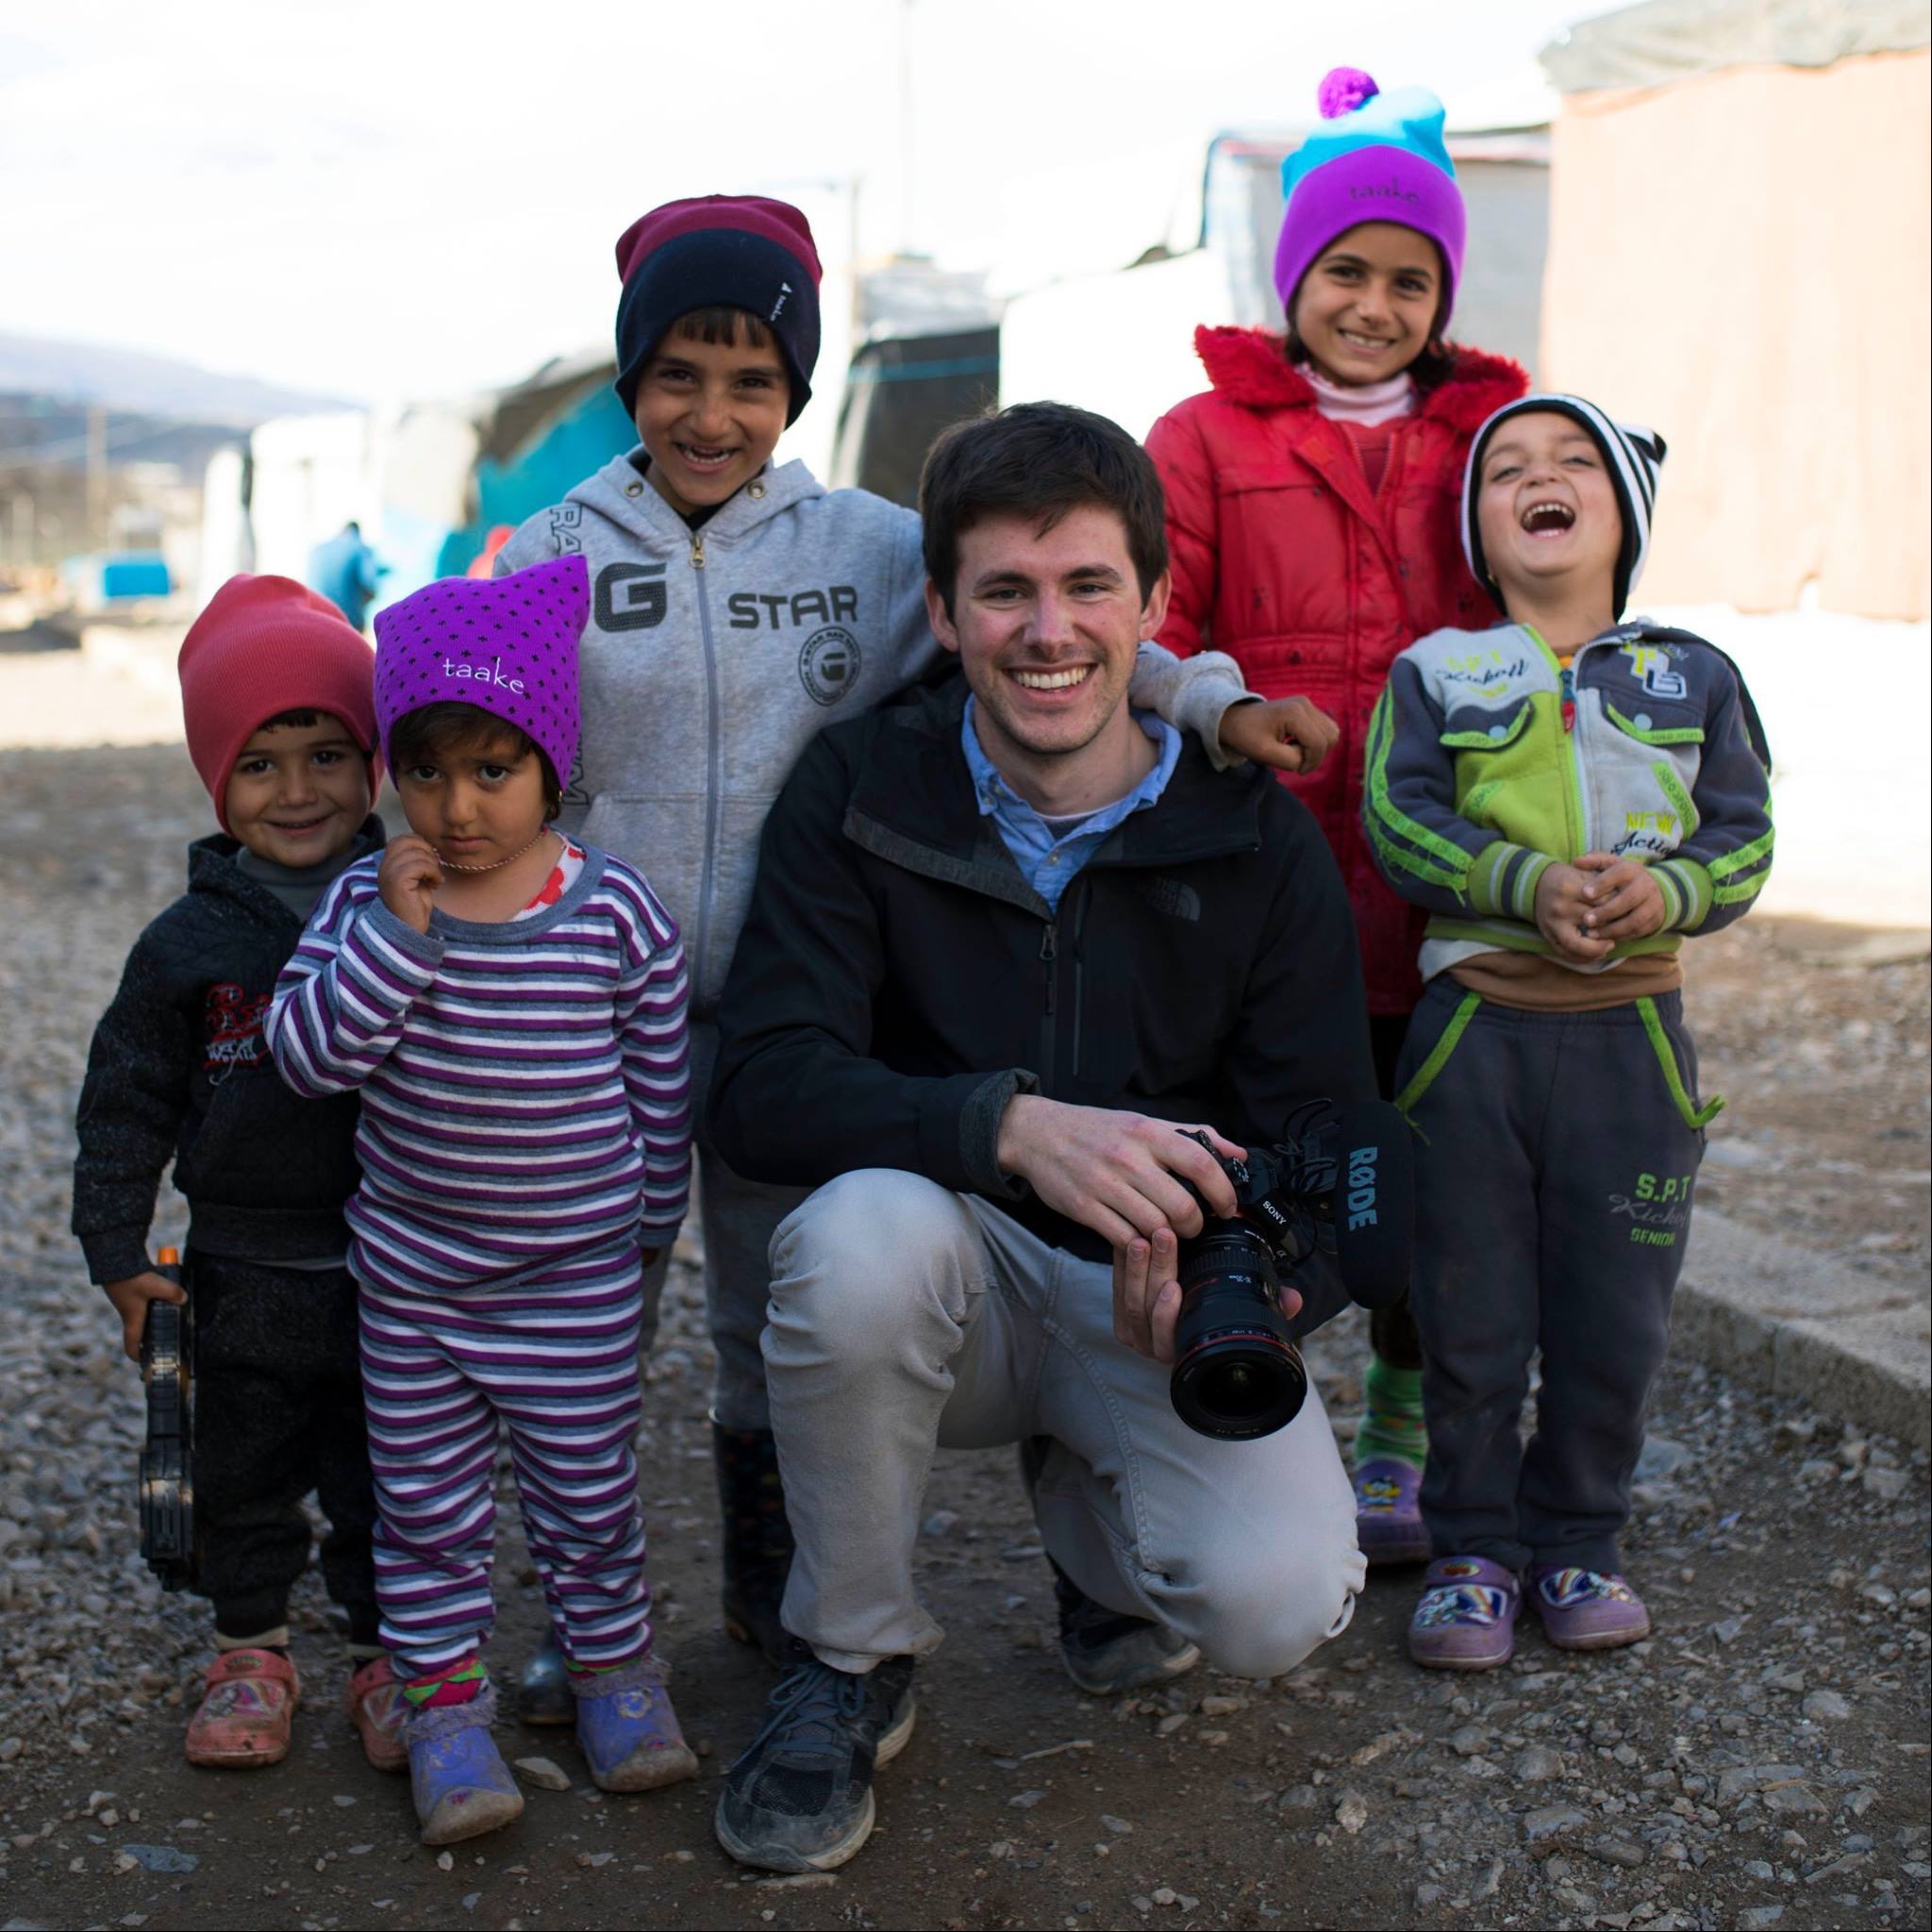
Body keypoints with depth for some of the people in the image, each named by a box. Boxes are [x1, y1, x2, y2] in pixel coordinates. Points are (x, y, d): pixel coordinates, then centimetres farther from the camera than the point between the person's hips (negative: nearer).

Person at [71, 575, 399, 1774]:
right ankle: (251, 1649, 34)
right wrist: (118, 1250, 0)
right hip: (246, 1273, 1)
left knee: (390, 1481, 12)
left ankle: (387, 1654, 30)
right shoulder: (190, 943, -5)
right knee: (244, 1478, 15)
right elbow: (128, 1102, 2)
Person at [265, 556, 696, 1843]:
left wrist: (652, 1220, 8)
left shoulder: (617, 910, -10)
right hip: (410, 1267, 2)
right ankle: (445, 1692, 28)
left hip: (575, 1272, -1)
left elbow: (663, 1081, 1)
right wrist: (396, 932, -25)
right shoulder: (368, 902, -7)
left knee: (588, 1484, 12)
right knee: (427, 1494, 12)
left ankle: (614, 1663, 33)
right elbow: (309, 1052, -16)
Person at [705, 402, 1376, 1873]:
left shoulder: (1257, 842, -4)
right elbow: (762, 1090, -19)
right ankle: (854, 1664, -8)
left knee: (1276, 1601, -25)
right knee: (860, 1234, -36)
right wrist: (1012, 1125, -37)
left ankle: (1091, 1507, 15)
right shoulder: (861, 796, -7)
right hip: (960, 1279, -1)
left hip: (1166, 1309, 1)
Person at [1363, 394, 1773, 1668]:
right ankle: (1475, 1549, 19)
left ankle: (1578, 1541, 25)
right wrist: (1525, 882, -21)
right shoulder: (1436, 674, 5)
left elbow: (1745, 837, 4)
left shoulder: (1693, 677, 8)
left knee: (1614, 1322, 7)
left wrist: (1666, 890, -17)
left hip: (1632, 1036, 1)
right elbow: (1399, 821, -6)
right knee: (1472, 1315, 4)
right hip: (1475, 1028, -1)